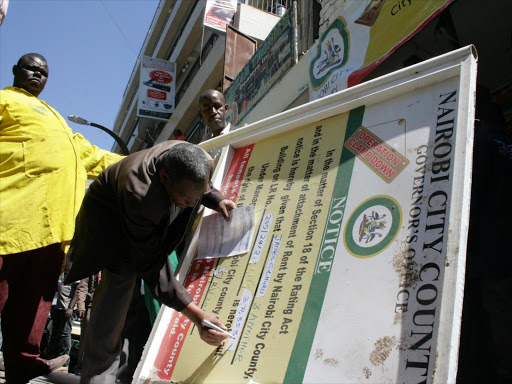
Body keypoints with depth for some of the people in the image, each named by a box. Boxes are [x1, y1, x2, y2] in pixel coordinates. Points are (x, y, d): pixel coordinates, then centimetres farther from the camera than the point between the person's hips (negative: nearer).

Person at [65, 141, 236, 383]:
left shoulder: (203, 163, -28)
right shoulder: (139, 197, -46)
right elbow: (151, 266, -41)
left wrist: (216, 200, -18)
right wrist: (195, 315, -44)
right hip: (109, 214, -7)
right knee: (121, 276, -28)